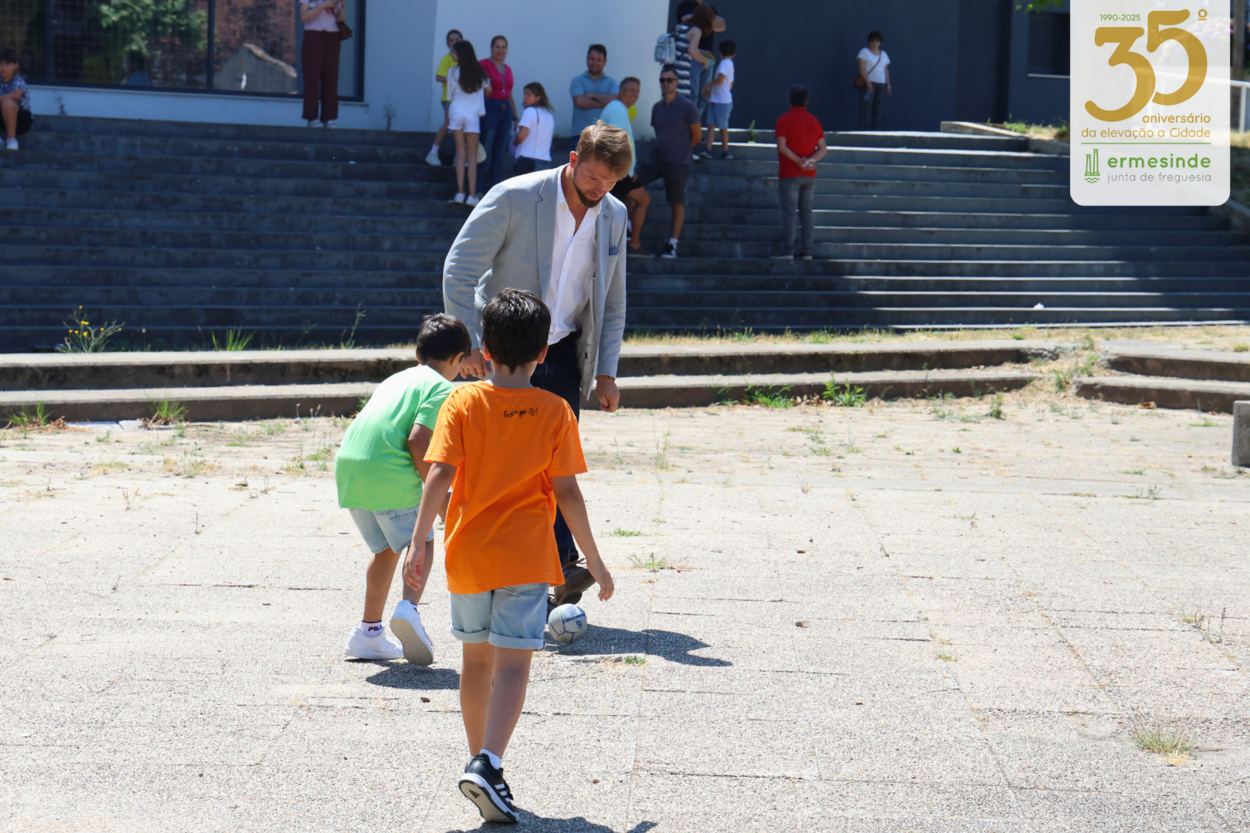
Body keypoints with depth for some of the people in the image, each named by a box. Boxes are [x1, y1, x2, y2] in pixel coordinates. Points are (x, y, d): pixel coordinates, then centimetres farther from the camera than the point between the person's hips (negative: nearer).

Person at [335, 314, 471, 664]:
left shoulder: (396, 379, 27)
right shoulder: (441, 388, 2)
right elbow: (417, 439, -12)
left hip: (347, 464, 7)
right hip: (389, 473, -7)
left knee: (385, 549, 21)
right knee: (422, 543, 7)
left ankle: (369, 632, 23)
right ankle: (409, 607, -17)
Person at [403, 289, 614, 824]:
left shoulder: (462, 403, 0)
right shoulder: (554, 412, -3)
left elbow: (439, 476, -10)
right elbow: (566, 492, -4)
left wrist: (417, 545, -8)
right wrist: (593, 560, 4)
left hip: (467, 555, 2)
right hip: (525, 558, -2)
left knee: (477, 659, 18)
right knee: (512, 665, -6)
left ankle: (479, 761, 27)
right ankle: (487, 765, -23)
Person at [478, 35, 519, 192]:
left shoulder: (508, 69, 17)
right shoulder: (484, 65, -3)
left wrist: (515, 117, 20)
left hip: (505, 111, 6)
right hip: (489, 110, -6)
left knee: (499, 154, 8)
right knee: (486, 152, -7)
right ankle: (481, 188, -4)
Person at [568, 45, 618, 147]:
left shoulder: (611, 83, 14)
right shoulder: (577, 81, 9)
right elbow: (579, 101, -8)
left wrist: (593, 95, -3)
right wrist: (604, 103, -3)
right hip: (582, 134, -1)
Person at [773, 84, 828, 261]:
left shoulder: (784, 120, -5)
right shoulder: (814, 121, 9)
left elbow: (782, 147, -16)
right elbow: (823, 149, 3)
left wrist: (799, 161, -16)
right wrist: (811, 160, -12)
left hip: (789, 174, -4)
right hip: (810, 175, 4)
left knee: (788, 213, -6)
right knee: (806, 212, 8)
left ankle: (787, 251, -9)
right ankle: (806, 251, 6)